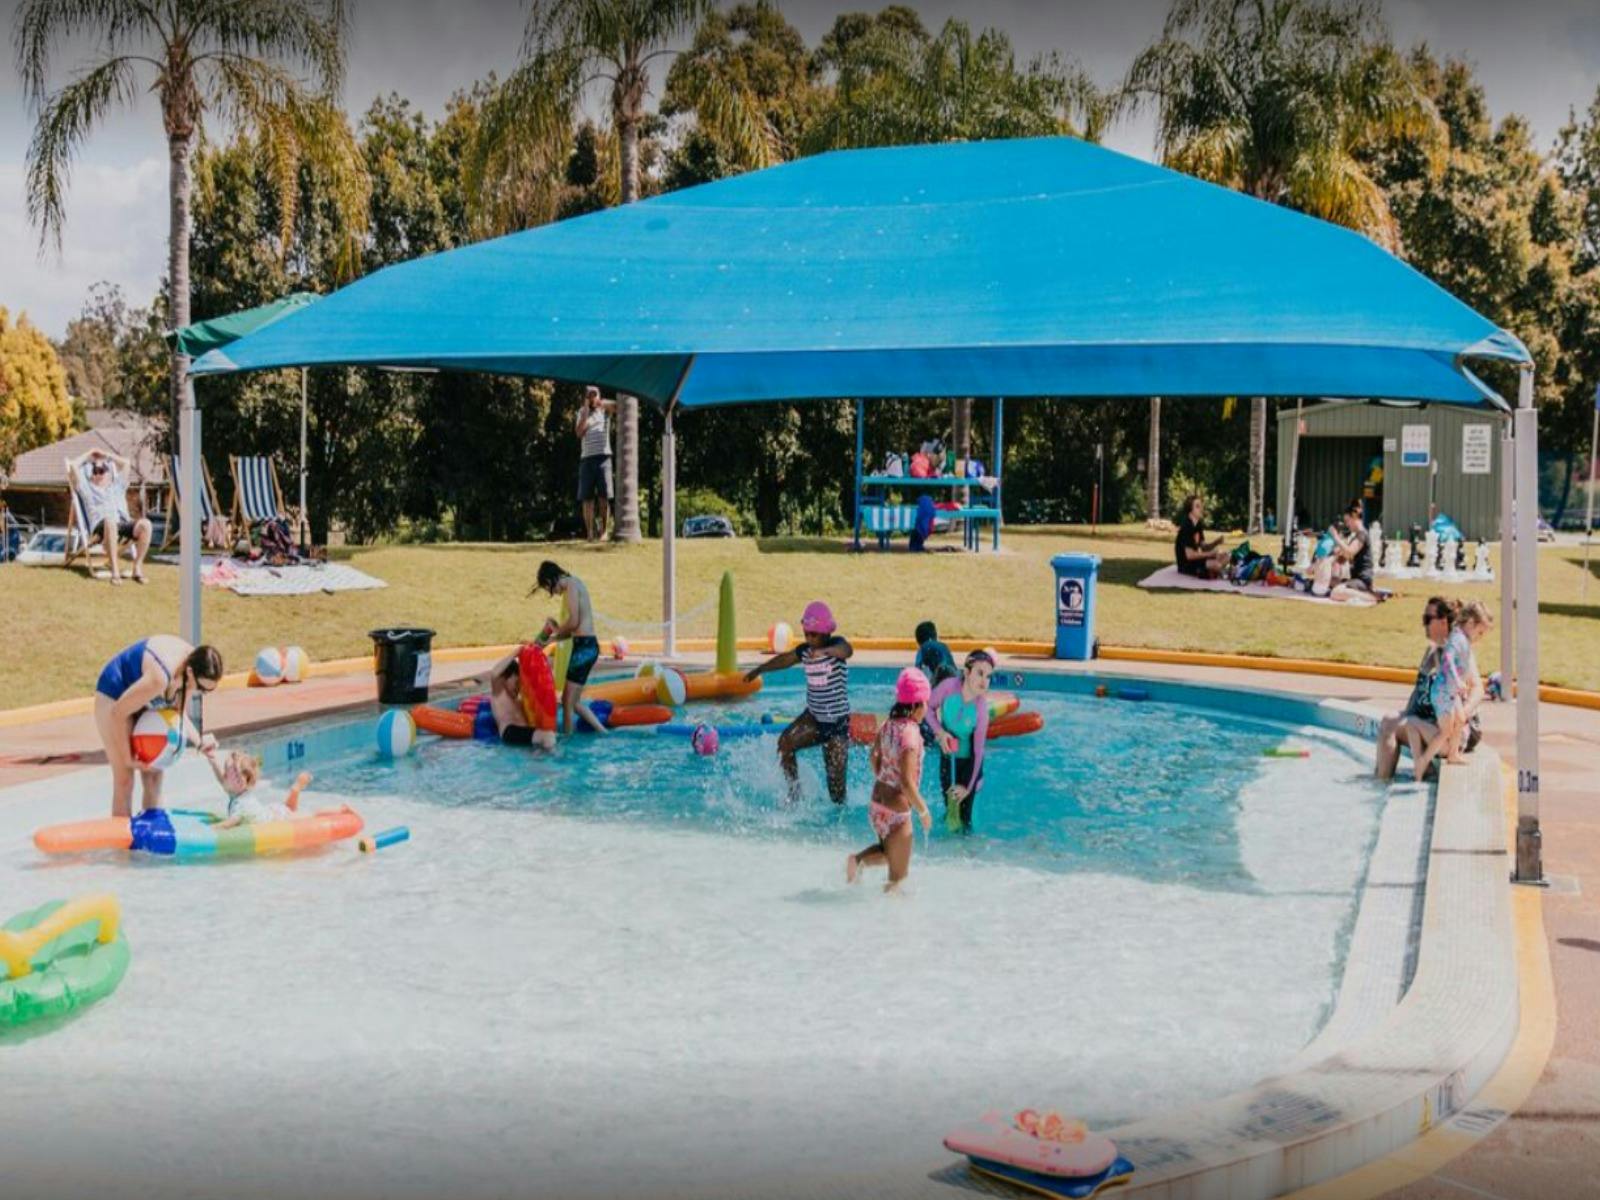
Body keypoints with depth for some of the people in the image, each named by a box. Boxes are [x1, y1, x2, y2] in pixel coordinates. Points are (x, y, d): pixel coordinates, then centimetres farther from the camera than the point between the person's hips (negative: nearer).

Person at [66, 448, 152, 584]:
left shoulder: (117, 486, 36)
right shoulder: (87, 488, 28)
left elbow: (126, 463, 36)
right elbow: (72, 466, 19)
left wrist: (106, 455, 42)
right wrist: (89, 456, 34)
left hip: (124, 524, 3)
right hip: (100, 527, -3)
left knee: (144, 523, -32)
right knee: (110, 521, -43)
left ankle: (137, 567, -29)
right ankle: (115, 571, -45)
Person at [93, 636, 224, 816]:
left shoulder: (193, 667, -18)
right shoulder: (160, 678, -40)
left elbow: (179, 712, -1)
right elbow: (118, 713, -28)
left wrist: (199, 741, -18)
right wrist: (128, 758, -18)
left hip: (144, 700, 7)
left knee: (153, 777, 4)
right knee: (124, 781, -8)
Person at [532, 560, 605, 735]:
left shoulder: (571, 585, -8)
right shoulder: (575, 584, 20)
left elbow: (573, 622, -18)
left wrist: (556, 630, 0)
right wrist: (552, 639, 16)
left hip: (584, 646, -10)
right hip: (586, 646, 10)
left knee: (568, 702, -3)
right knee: (574, 702, 15)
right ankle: (603, 734, 17)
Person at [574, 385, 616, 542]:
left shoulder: (604, 409, 8)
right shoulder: (582, 412, 14)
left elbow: (616, 406, -12)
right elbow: (580, 432, -1)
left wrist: (603, 403, -28)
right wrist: (586, 410, -3)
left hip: (603, 457, -2)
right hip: (586, 458, 2)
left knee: (604, 496, -6)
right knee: (587, 497, -2)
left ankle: (602, 531, -1)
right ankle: (590, 532, 0)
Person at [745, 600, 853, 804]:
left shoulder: (836, 644, -14)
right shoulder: (804, 650, 4)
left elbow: (847, 650, -39)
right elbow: (785, 659, 24)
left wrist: (823, 651, -61)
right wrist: (758, 670, 37)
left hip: (837, 722, -5)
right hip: (813, 716, 5)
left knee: (836, 780, -4)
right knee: (784, 743, -21)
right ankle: (794, 791, -8)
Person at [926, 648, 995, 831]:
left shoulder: (981, 708, -28)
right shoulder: (949, 686, -25)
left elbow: (978, 752, -19)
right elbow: (928, 707, -5)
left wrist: (969, 787, -16)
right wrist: (940, 732, -21)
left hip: (968, 762, -2)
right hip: (947, 757, 2)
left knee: (964, 815, 3)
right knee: (950, 808, 16)